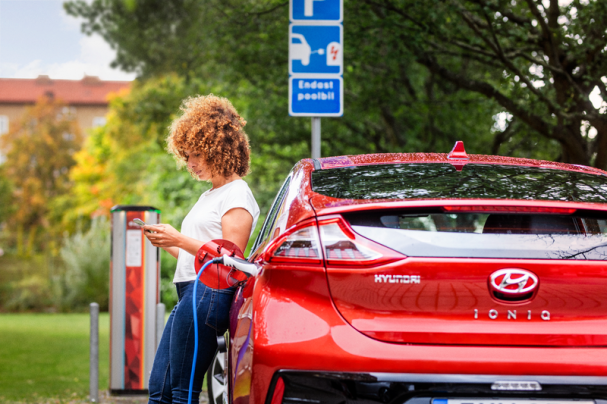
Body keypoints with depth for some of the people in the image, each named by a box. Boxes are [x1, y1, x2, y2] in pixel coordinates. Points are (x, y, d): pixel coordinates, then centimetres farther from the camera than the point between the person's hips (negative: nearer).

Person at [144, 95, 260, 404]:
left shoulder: (237, 196, -4)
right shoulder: (209, 195, 26)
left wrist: (179, 239, -14)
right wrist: (166, 243, 10)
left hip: (209, 294, -10)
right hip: (190, 295, 10)